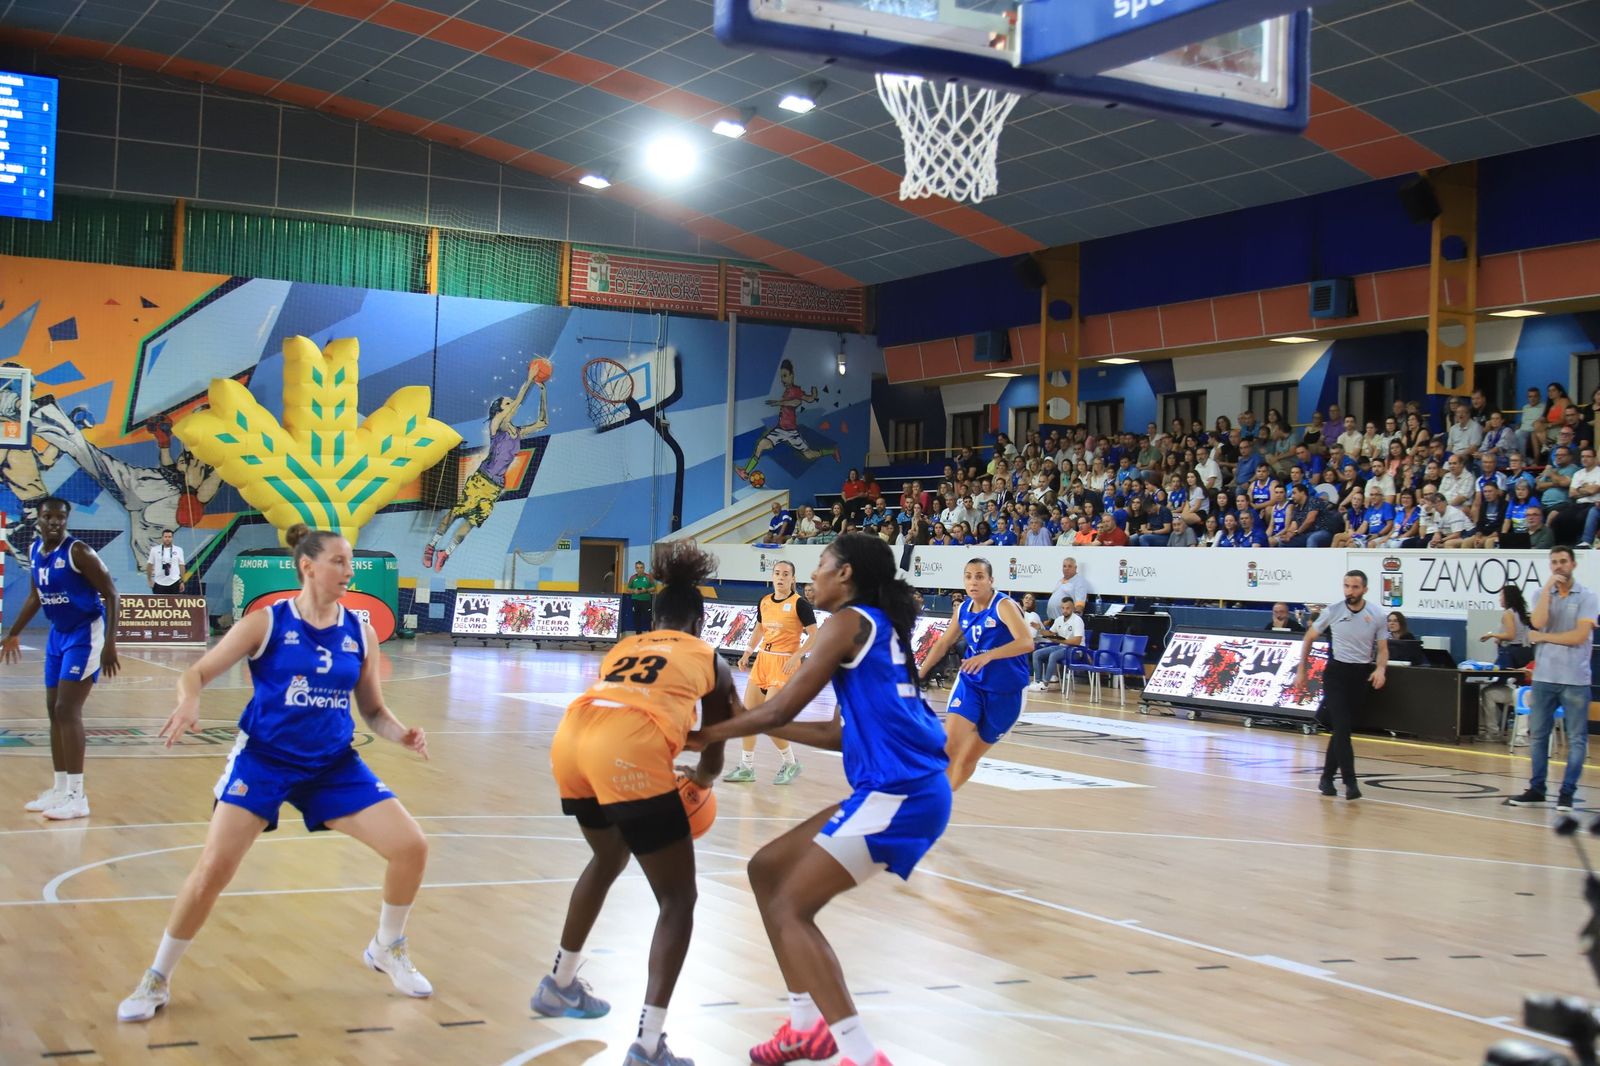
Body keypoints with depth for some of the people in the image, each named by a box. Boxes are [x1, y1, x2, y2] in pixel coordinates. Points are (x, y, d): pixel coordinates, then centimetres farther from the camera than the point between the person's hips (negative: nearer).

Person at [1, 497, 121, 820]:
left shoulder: (78, 551, -19)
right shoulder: (34, 550, 5)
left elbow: (110, 594, -19)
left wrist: (110, 644, -26)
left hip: (86, 634, -8)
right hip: (58, 634, 8)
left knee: (68, 710, -13)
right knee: (54, 710, 10)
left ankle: (77, 796, -10)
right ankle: (60, 789, 19)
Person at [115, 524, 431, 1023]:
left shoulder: (360, 634, 2)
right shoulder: (266, 623, -8)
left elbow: (373, 709, 10)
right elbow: (197, 673, -6)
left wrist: (401, 734, -11)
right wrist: (189, 701, -28)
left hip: (333, 765, 3)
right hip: (263, 760, -3)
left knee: (411, 846, -5)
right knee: (213, 869, -15)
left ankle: (387, 949, 22)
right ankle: (156, 980, 7)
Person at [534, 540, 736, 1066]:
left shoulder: (624, 647, 33)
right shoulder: (709, 660, 23)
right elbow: (713, 760, 23)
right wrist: (701, 778, 46)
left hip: (572, 737, 6)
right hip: (629, 752, -6)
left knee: (608, 860, 34)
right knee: (678, 900, 8)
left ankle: (559, 985, 47)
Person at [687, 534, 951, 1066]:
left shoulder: (849, 622, -7)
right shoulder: (879, 625, 19)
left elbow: (781, 709, -9)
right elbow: (840, 732, 21)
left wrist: (707, 734, 4)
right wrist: (758, 726, 22)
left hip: (897, 793, -9)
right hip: (895, 788, 9)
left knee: (790, 909, -6)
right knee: (768, 869, 15)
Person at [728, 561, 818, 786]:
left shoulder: (799, 604, -11)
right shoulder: (764, 602, 8)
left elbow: (814, 635, -12)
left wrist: (796, 656, -23)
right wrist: (748, 652, 11)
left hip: (784, 664, -7)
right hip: (763, 659, 7)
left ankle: (790, 764, 10)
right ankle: (746, 767, 15)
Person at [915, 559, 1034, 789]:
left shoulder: (1004, 606, -16)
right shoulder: (963, 609, 2)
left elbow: (1026, 642, -30)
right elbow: (943, 643, 18)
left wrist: (988, 655, -41)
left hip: (1005, 692, -3)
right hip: (970, 683, 3)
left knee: (969, 757, 7)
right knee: (949, 746, -19)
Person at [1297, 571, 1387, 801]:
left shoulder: (1376, 616, -1)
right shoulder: (1332, 611, -3)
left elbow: (1382, 649, 6)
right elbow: (1309, 639, 8)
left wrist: (1380, 668, -16)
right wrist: (1301, 670, 6)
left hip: (1362, 674, 1)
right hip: (1336, 672, -1)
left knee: (1342, 728, 7)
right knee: (1342, 727, -12)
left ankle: (1327, 778, 19)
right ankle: (1350, 783, -13)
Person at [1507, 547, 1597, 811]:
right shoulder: (1542, 595, 10)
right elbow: (1538, 622, -11)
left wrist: (1543, 637, -6)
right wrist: (1548, 588, -11)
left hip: (1575, 679, -3)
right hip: (1544, 677, 3)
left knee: (1576, 738, 0)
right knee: (1538, 734, 7)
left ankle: (1567, 792, 6)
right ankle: (1536, 788, 16)